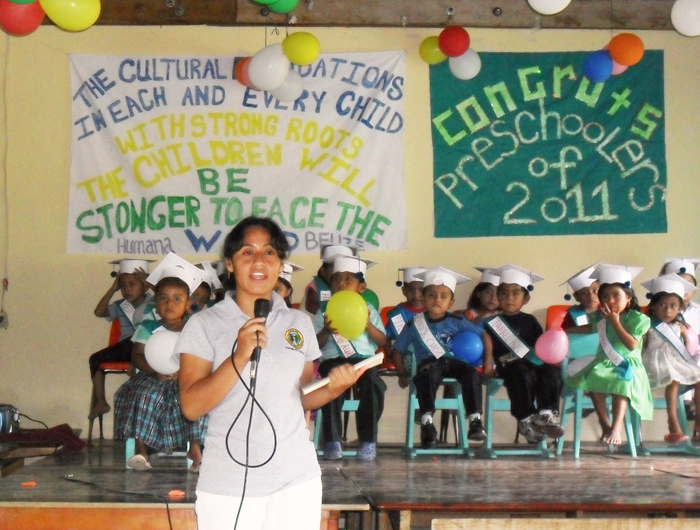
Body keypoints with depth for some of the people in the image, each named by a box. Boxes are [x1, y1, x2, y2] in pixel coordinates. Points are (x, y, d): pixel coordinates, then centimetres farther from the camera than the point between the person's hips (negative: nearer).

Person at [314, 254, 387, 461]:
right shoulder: (325, 312, 15)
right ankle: (332, 440, -28)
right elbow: (315, 345, 7)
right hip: (333, 359, 0)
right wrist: (326, 331, -13)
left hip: (364, 358, 0)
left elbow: (382, 341, 8)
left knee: (372, 382, -33)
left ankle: (368, 441, -24)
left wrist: (368, 325, -9)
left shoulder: (368, 310, 16)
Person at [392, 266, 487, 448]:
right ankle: (427, 422, -43)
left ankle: (475, 419, -29)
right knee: (429, 375, -39)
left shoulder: (457, 321, 6)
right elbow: (398, 349, 12)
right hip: (428, 363, -2)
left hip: (452, 361, 2)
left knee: (472, 374, -30)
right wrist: (401, 371, 0)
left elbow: (483, 336, 12)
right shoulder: (415, 324, 5)